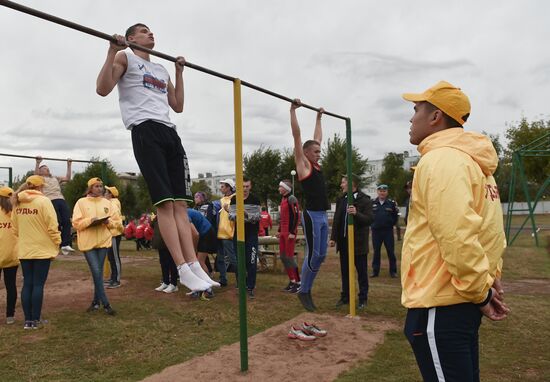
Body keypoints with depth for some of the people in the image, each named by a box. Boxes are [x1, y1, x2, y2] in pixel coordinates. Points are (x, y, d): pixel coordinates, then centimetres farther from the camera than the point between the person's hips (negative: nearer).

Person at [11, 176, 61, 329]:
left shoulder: (17, 202, 5)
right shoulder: (43, 201, -13)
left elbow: (15, 227, 10)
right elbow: (52, 226, -14)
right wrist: (57, 243, -3)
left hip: (24, 250, 5)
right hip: (42, 250, -5)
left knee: (27, 284, 11)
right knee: (38, 285, 2)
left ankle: (28, 320, 15)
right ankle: (36, 320, 7)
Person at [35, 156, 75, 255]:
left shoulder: (55, 178, 33)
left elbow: (68, 178, 27)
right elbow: (35, 174, -5)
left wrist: (69, 165, 26)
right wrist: (38, 163, -12)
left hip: (61, 200, 5)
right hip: (50, 201, -5)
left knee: (67, 221, -10)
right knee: (57, 223, -10)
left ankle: (66, 244, -13)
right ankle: (61, 244, -4)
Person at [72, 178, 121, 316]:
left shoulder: (107, 203, 9)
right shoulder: (81, 202, 0)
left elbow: (117, 221, 8)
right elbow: (76, 223, -6)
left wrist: (108, 221, -12)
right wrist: (90, 220, -19)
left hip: (103, 241, 3)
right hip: (87, 242, -3)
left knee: (98, 272, 7)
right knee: (96, 272, -7)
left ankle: (96, 301, 20)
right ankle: (106, 304, -2)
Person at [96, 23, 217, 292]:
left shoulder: (161, 70, 31)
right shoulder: (125, 58, 12)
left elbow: (178, 106, 30)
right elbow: (103, 89, -3)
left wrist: (179, 72, 31)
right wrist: (112, 50, -4)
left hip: (169, 131, 7)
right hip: (145, 130, -7)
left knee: (180, 202, -3)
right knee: (164, 202, -14)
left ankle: (194, 265, -5)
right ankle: (183, 270, -15)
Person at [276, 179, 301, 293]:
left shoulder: (291, 199, -13)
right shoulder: (283, 199, 15)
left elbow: (296, 216, -18)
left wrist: (292, 232, -20)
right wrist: (279, 231, 20)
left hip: (290, 232, -9)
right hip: (283, 232, 9)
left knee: (289, 256, -6)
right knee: (283, 256, 10)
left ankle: (298, 282, 3)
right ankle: (292, 281, 19)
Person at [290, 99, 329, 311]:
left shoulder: (316, 165, 16)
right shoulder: (303, 164, -3)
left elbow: (317, 138, 27)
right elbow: (297, 135, -6)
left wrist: (319, 117, 33)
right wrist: (293, 110, -5)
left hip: (323, 216, 8)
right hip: (312, 216, -8)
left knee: (321, 255, 10)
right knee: (312, 256, -3)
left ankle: (307, 289, 22)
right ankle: (303, 291, 12)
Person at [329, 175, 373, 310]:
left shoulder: (364, 200, -8)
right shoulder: (341, 200, 10)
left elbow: (370, 219, -15)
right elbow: (336, 220, 12)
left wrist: (356, 214, -30)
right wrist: (333, 237, 7)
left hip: (358, 242, -5)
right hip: (343, 241, 6)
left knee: (361, 271, 6)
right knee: (345, 271, 13)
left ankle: (363, 298, 16)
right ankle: (345, 296, 24)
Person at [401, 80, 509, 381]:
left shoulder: (440, 160, -17)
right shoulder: (473, 161, 14)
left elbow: (457, 238, -25)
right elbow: (485, 229, 16)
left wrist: (480, 291, -14)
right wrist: (489, 280, 13)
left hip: (439, 307, -10)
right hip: (462, 301, 10)